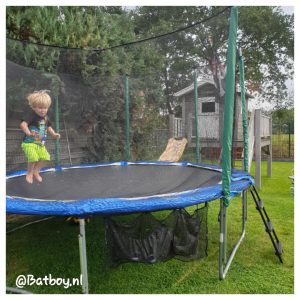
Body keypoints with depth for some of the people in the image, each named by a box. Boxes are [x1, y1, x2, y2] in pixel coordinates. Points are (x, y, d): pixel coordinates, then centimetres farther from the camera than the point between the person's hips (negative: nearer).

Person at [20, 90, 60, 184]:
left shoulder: (45, 117, 5)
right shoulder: (31, 114, -19)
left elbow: (48, 127, 21)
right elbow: (23, 124, -34)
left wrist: (53, 134, 4)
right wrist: (29, 133, -50)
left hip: (40, 144, 7)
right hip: (29, 143, -7)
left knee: (44, 157, 2)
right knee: (33, 158, -22)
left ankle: (35, 171, 26)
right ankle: (29, 173, 5)